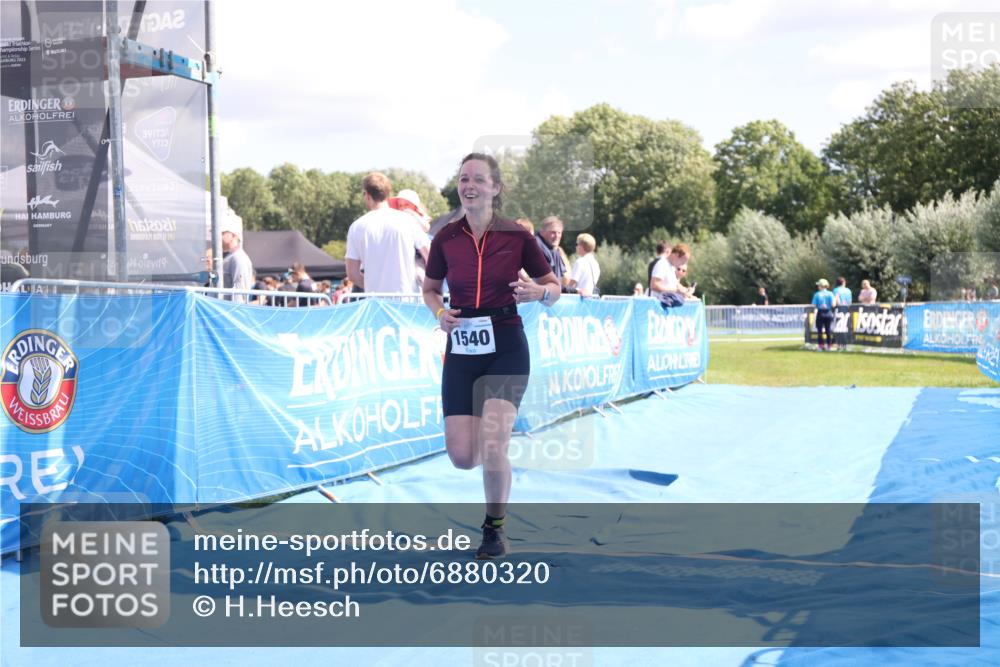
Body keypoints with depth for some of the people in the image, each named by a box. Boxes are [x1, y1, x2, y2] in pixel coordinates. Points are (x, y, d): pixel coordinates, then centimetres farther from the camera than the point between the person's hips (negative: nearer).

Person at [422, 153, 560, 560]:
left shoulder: (517, 236, -4)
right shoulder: (446, 239, 1)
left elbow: (554, 288, 5)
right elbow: (430, 288, 15)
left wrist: (540, 292, -18)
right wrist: (440, 312, -6)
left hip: (506, 348, -2)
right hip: (461, 348, 2)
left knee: (492, 448, -15)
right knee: (462, 457, -5)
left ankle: (494, 529, 10)